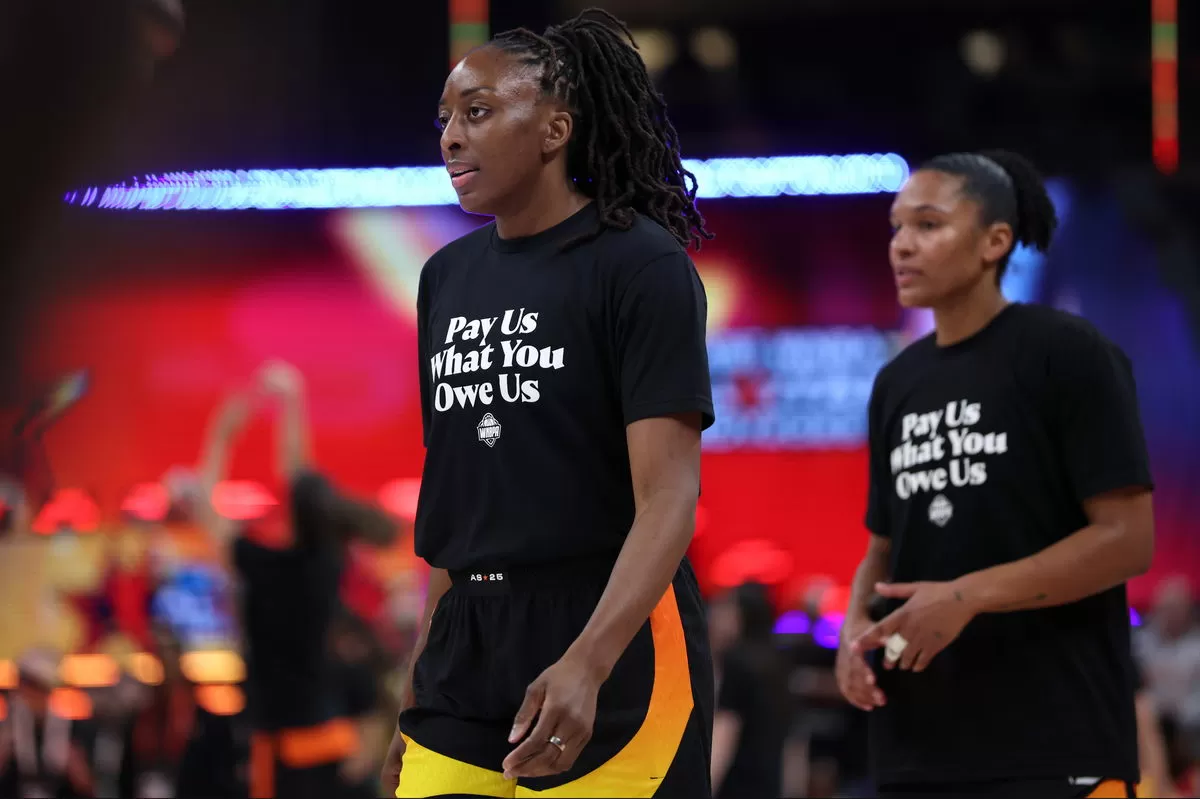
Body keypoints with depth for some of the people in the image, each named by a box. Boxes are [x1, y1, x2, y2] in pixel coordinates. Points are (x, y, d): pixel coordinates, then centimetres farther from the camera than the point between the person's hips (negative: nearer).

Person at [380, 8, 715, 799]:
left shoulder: (639, 264, -8)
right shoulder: (449, 276, 13)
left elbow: (669, 495, -16)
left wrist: (584, 665, -29)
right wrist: (426, 691, 17)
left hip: (613, 643, -6)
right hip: (468, 650, 6)